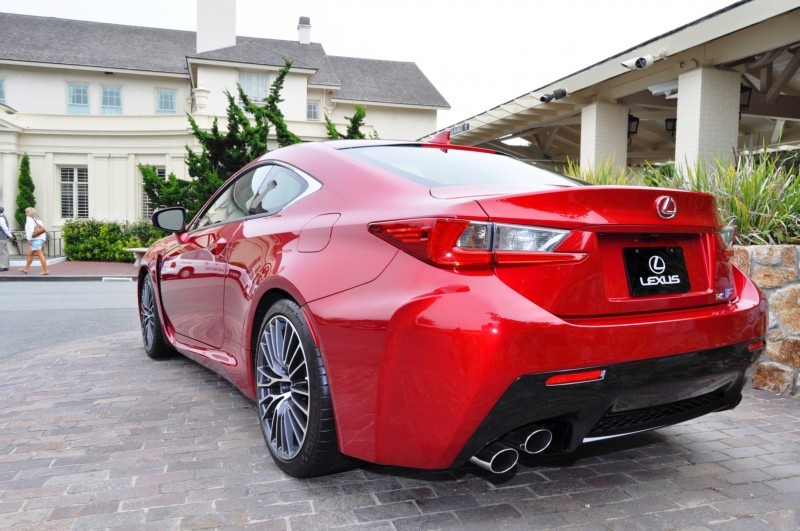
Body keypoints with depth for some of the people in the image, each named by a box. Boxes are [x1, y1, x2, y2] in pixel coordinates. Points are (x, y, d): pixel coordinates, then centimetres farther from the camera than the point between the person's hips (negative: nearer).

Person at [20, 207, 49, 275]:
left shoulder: (29, 218, -4)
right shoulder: (37, 219, 19)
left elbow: (30, 229, -16)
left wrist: (29, 239, -14)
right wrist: (44, 241, 17)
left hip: (35, 239, -9)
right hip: (41, 239, 9)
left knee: (40, 255, -9)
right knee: (30, 254, 18)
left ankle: (45, 270, -10)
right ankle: (26, 269, 25)